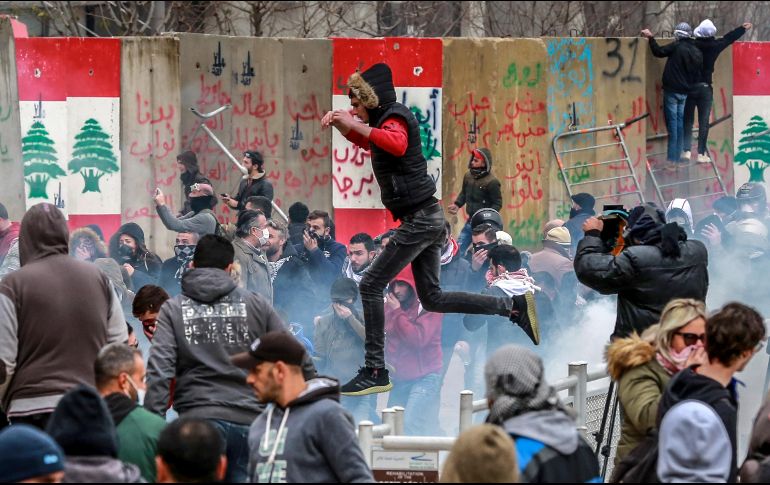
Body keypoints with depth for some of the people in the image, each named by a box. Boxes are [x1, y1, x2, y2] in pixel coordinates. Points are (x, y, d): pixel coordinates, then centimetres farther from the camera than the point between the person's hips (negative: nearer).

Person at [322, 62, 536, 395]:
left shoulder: (395, 118, -12)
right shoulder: (384, 121, 18)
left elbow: (397, 144, -35)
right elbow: (365, 141, 37)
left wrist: (356, 125, -32)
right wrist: (340, 123, 18)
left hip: (419, 218, -10)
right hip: (427, 218, 10)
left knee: (371, 286, -8)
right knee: (432, 299, 12)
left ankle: (376, 373, -7)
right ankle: (514, 306, 11)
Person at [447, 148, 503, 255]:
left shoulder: (491, 182, -18)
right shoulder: (468, 176, 3)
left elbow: (498, 203, -14)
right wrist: (457, 205, 3)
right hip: (471, 221, 7)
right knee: (459, 248, 8)